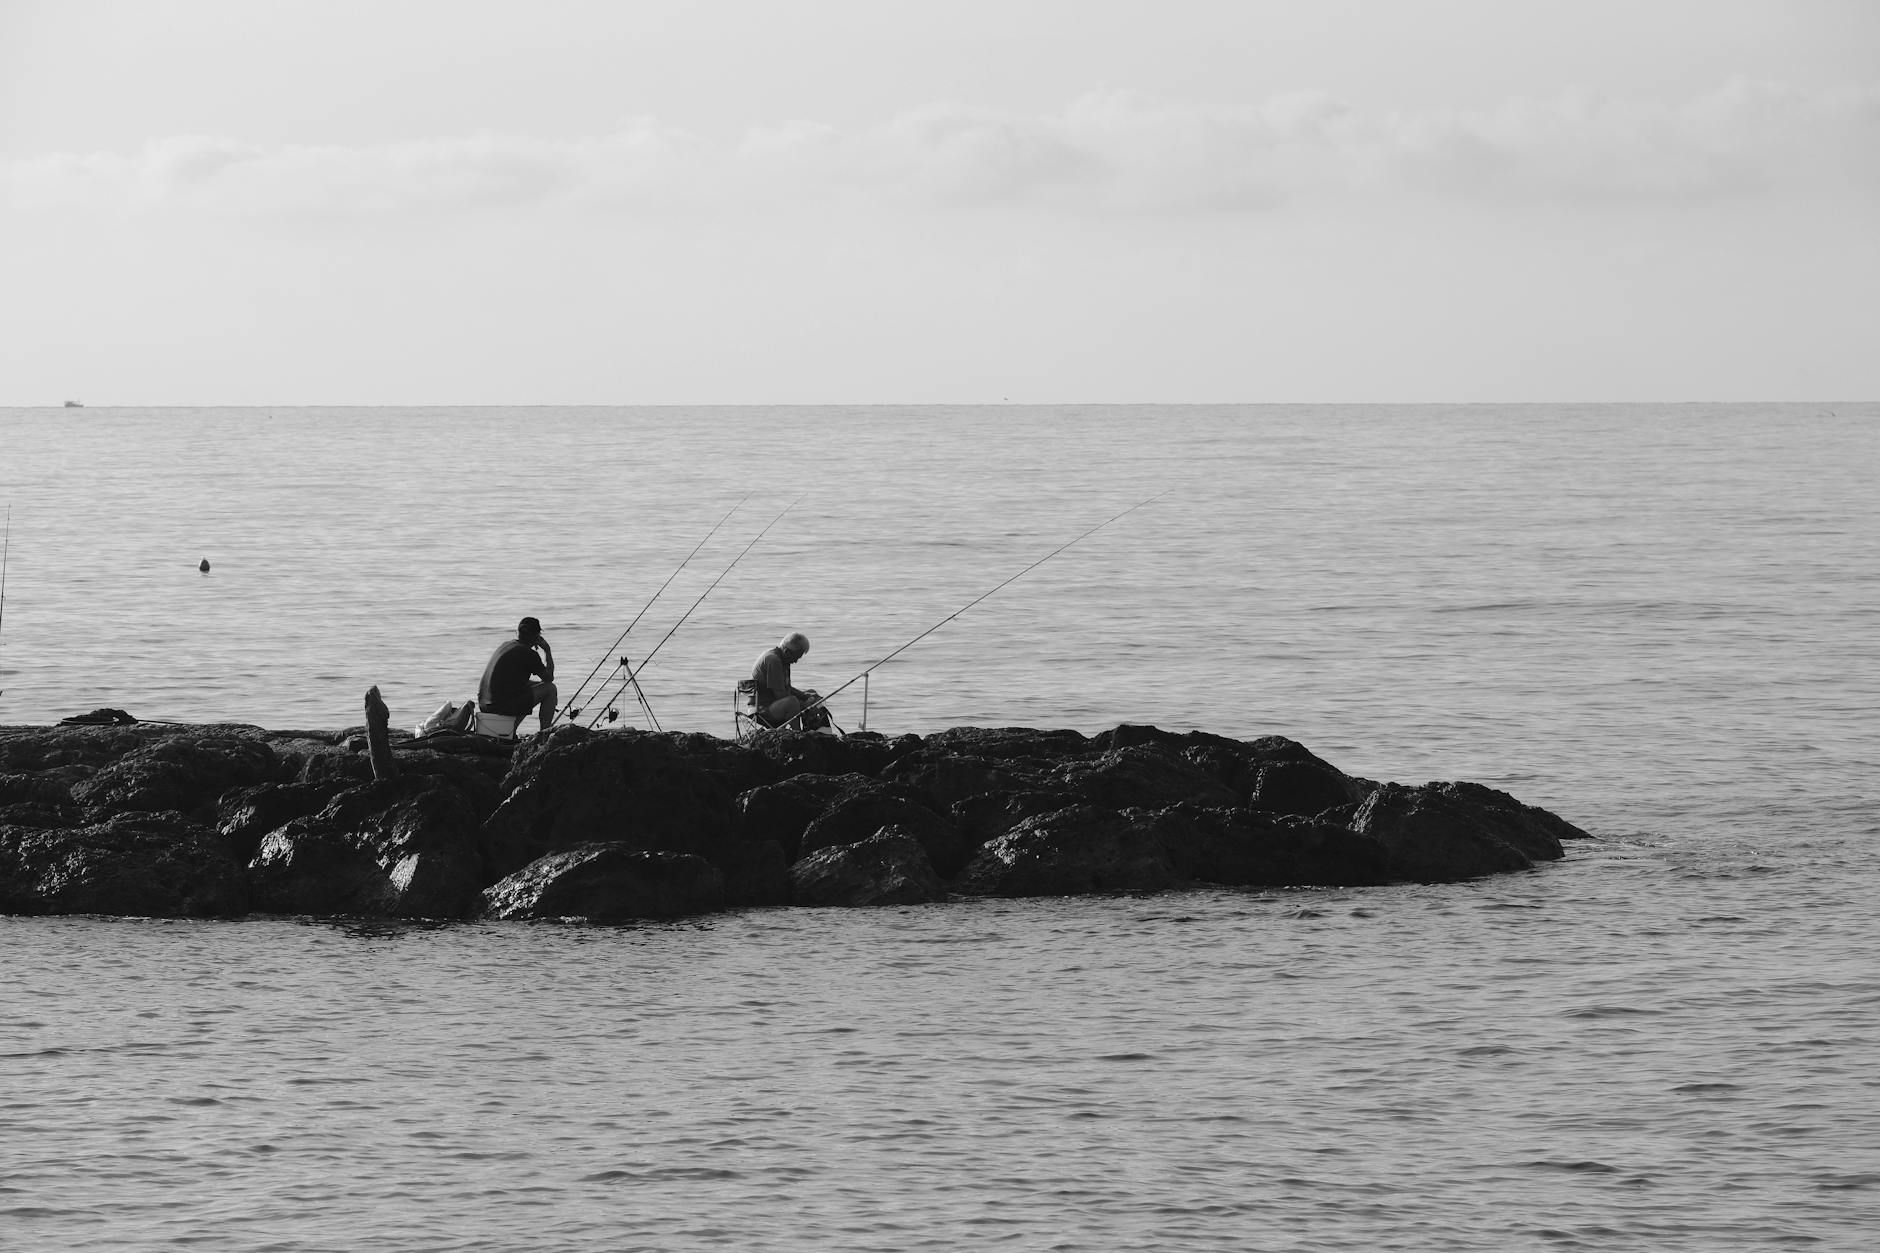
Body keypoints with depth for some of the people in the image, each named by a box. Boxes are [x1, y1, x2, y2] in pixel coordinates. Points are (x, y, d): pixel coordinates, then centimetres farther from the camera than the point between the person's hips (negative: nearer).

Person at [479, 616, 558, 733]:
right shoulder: (528, 654, -10)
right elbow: (549, 678, 2)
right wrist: (548, 650, 10)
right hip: (505, 705, -8)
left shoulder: (504, 645, 16)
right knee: (550, 688, 6)